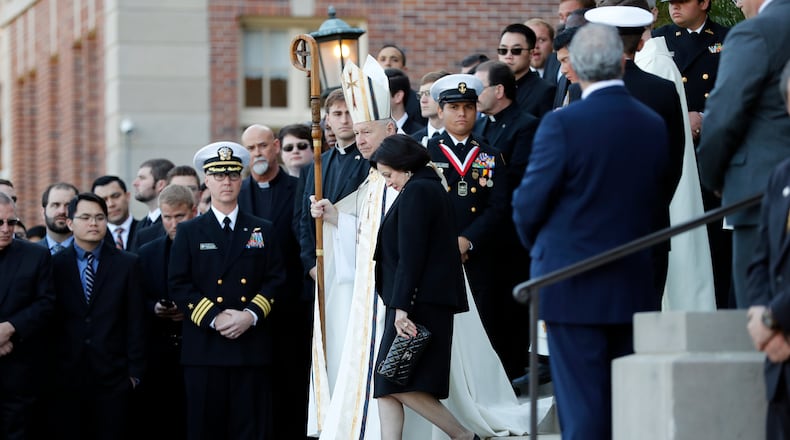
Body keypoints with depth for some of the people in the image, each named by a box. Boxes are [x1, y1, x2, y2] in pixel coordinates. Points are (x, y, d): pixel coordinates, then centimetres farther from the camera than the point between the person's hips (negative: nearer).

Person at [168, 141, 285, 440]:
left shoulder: (262, 231, 14)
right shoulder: (189, 233, 10)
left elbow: (275, 281, 7)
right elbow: (179, 285, 1)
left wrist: (251, 315, -10)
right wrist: (214, 317, -11)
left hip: (252, 346, 1)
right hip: (204, 348, -1)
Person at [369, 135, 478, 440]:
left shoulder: (415, 192, -12)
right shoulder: (434, 188, 19)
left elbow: (410, 256, -18)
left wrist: (401, 307, -20)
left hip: (419, 301, -11)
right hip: (436, 300, 11)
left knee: (395, 385, -11)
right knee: (386, 386, 6)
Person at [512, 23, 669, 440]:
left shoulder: (562, 124, -14)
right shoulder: (654, 125, 3)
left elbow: (529, 204, -9)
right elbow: (655, 204, 8)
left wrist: (539, 248, 11)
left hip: (573, 287, -5)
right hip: (634, 288, 5)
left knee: (581, 407, -3)